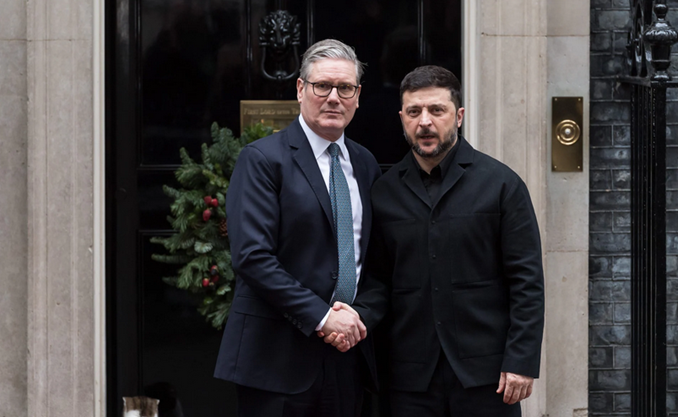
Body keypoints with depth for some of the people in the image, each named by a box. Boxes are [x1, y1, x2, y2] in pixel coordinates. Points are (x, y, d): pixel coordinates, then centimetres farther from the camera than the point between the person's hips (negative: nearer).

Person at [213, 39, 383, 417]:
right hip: (279, 356, -5)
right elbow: (252, 256, -14)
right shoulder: (262, 159, -5)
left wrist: (360, 314, -2)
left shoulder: (365, 164, 15)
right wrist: (320, 316, -16)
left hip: (347, 353, 6)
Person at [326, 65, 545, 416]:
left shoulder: (500, 183, 0)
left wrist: (521, 361, -9)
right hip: (412, 380, 3)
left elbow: (527, 281, -2)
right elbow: (378, 280, 12)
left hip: (484, 374, -2)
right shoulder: (385, 192, 9)